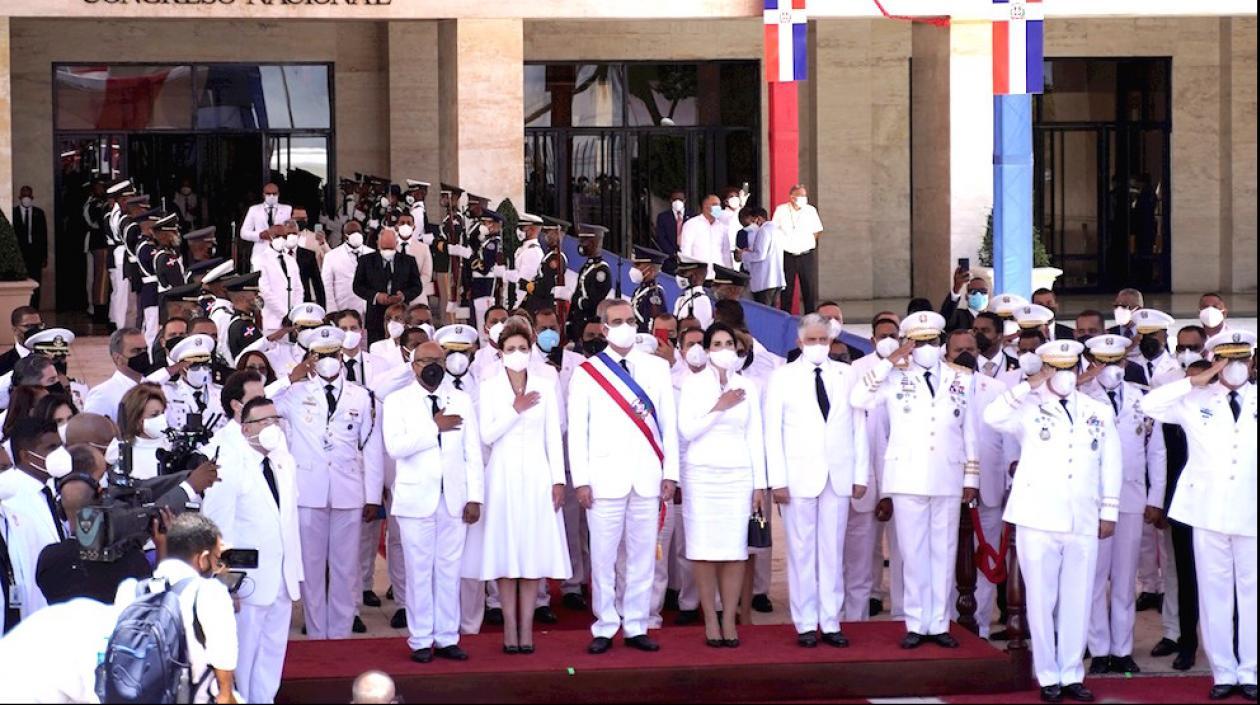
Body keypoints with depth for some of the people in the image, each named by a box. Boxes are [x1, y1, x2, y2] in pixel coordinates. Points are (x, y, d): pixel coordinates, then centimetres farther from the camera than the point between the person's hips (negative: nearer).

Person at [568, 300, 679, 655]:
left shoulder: (657, 368, 9)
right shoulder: (586, 373, 3)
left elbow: (668, 423, 9)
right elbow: (577, 430, 2)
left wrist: (670, 473, 3)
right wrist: (581, 480, -5)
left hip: (648, 478, 2)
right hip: (606, 477, -2)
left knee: (643, 555, 5)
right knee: (603, 557, -1)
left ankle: (636, 626, 11)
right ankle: (605, 628, 6)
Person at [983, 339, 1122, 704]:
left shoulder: (1100, 412, 11)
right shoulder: (1029, 409, 1)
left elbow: (1111, 464, 12)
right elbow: (992, 417, -17)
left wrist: (1109, 511, 9)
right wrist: (1028, 387, -14)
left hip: (1084, 522, 3)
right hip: (1039, 519, -2)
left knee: (1077, 601, 6)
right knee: (1041, 599, 2)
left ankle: (1072, 674, 15)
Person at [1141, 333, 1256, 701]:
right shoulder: (1195, 401, 3)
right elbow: (1149, 405, -8)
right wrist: (1196, 381, -9)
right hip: (1209, 511, 0)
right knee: (1215, 593, 5)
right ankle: (1223, 672, 12)